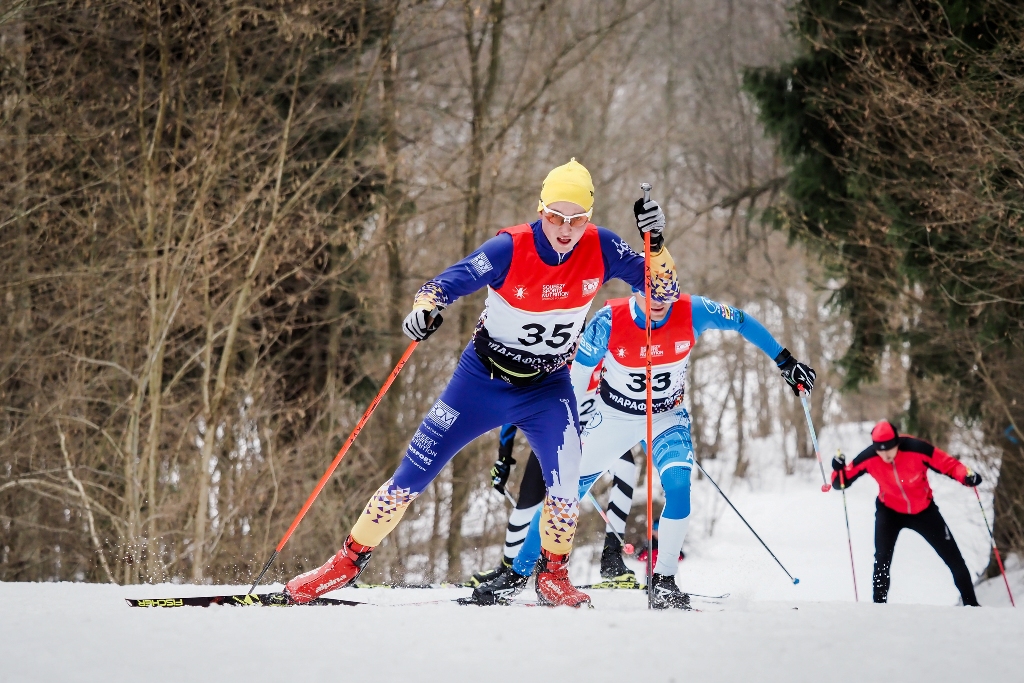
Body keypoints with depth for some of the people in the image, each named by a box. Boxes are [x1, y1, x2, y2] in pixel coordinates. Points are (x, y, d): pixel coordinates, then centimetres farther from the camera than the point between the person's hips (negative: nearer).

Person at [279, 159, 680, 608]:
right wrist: (424, 309, -49)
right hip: (482, 379, -1)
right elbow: (452, 281, -27)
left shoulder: (600, 250, -13)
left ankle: (552, 573, 1)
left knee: (565, 477, -23)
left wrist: (656, 243, -28)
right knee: (414, 474, -1)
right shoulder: (510, 249, -21)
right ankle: (349, 562, 14)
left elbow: (664, 290, -10)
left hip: (547, 388, 1)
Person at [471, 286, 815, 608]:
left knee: (679, 485, -24)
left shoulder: (692, 313, -21)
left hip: (667, 418, 1)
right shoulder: (609, 322, -25)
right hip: (613, 417, -1)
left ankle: (663, 581, -10)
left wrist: (785, 362, -2)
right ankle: (518, 574, 11)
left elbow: (742, 321, -5)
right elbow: (575, 379, -13)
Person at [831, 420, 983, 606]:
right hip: (890, 511, 0)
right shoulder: (869, 458, -26)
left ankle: (971, 604, 24)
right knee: (882, 559, -19)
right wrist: (839, 470, -39)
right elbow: (843, 481, -17)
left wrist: (966, 476, -40)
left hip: (924, 510, 0)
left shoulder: (916, 449, -32)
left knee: (954, 559, 6)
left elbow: (948, 464, -22)